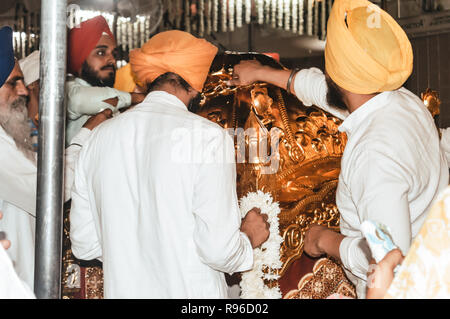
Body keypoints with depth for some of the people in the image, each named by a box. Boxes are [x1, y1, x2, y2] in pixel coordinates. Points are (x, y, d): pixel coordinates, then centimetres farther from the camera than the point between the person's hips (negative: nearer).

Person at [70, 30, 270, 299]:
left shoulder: (100, 137, 3)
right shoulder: (209, 137, -12)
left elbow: (84, 245, 6)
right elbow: (218, 249, -17)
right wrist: (249, 237, 4)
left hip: (123, 289, 6)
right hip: (191, 292, -5)